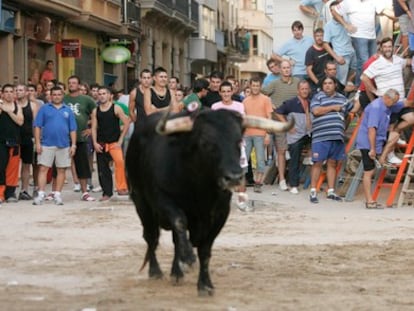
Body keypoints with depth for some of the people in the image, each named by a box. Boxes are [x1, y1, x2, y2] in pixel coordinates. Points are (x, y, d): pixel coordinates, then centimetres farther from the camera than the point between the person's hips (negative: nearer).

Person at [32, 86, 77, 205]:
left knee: (61, 170, 5)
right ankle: (40, 195, -4)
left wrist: (73, 145, 1)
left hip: (63, 145, 2)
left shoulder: (68, 110, 9)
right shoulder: (44, 108, 4)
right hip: (46, 144, -2)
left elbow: (72, 129, 9)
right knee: (43, 169, -5)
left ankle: (57, 195, 13)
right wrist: (37, 143, -7)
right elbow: (37, 126, 1)